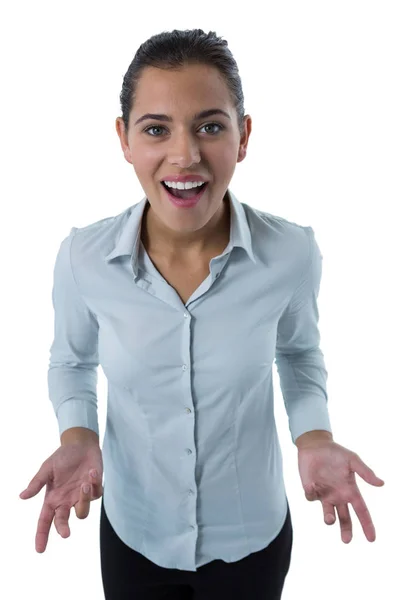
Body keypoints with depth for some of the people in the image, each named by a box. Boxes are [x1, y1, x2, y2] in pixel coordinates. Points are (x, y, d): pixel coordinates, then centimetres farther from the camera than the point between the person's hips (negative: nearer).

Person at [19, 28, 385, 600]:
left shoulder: (294, 252, -20)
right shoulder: (82, 257, -19)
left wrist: (315, 439, -16)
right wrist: (77, 437, -18)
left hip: (253, 532, 0)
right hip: (134, 531, 1)